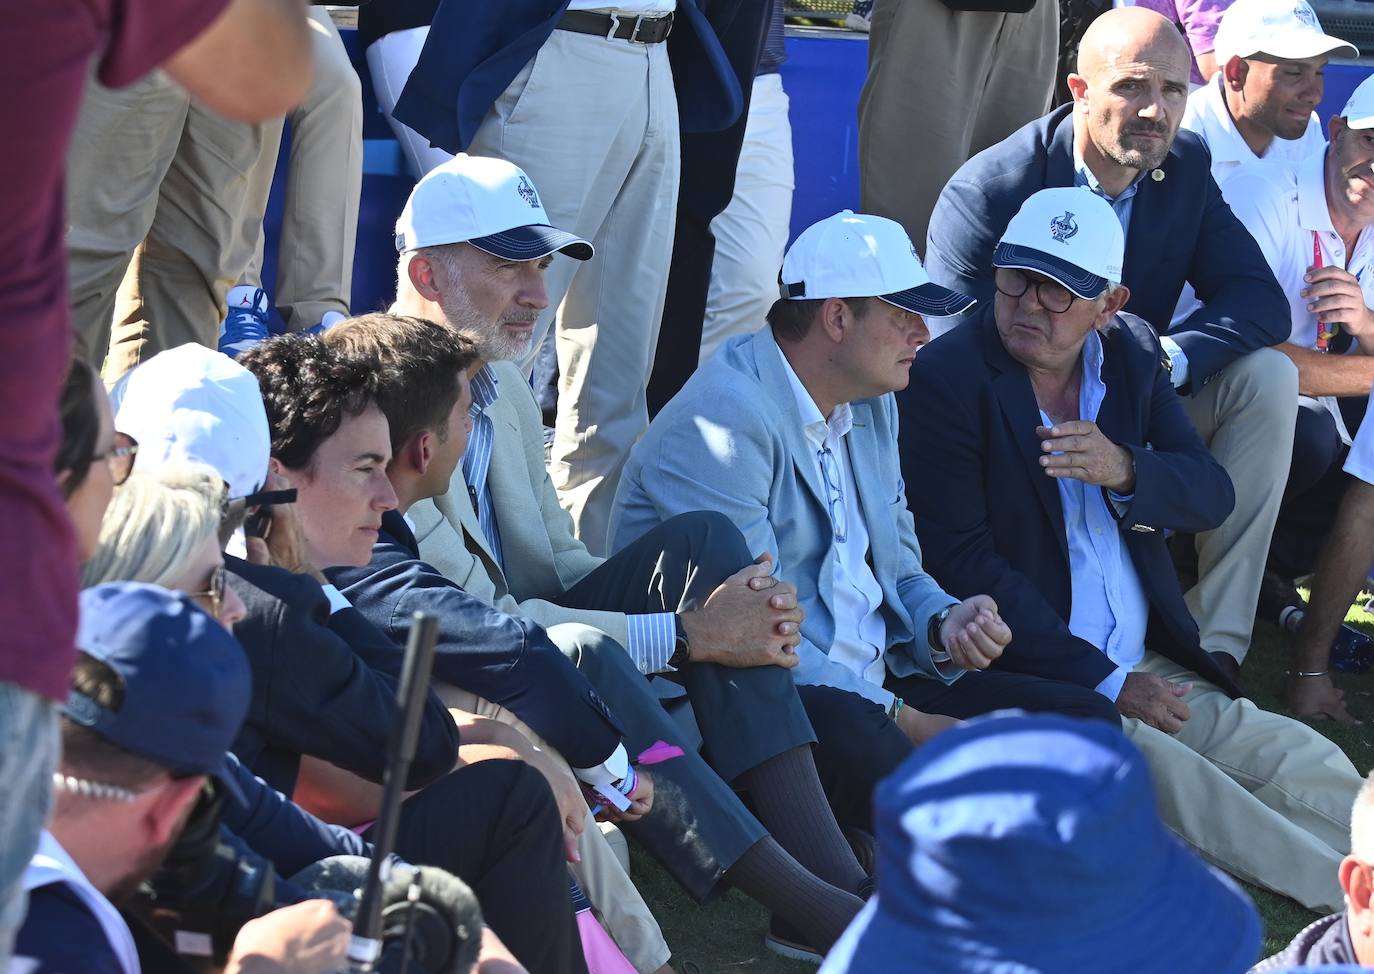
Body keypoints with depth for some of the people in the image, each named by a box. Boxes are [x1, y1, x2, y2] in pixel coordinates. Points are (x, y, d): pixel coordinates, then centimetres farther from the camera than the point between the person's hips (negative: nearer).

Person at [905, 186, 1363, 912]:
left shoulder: (1131, 354, 10)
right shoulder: (945, 379, -8)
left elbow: (1211, 494, 5)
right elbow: (961, 563, -13)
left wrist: (1124, 471, -19)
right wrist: (1104, 682, -14)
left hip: (1151, 670, 7)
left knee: (1309, 767, -11)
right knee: (1164, 770, -31)